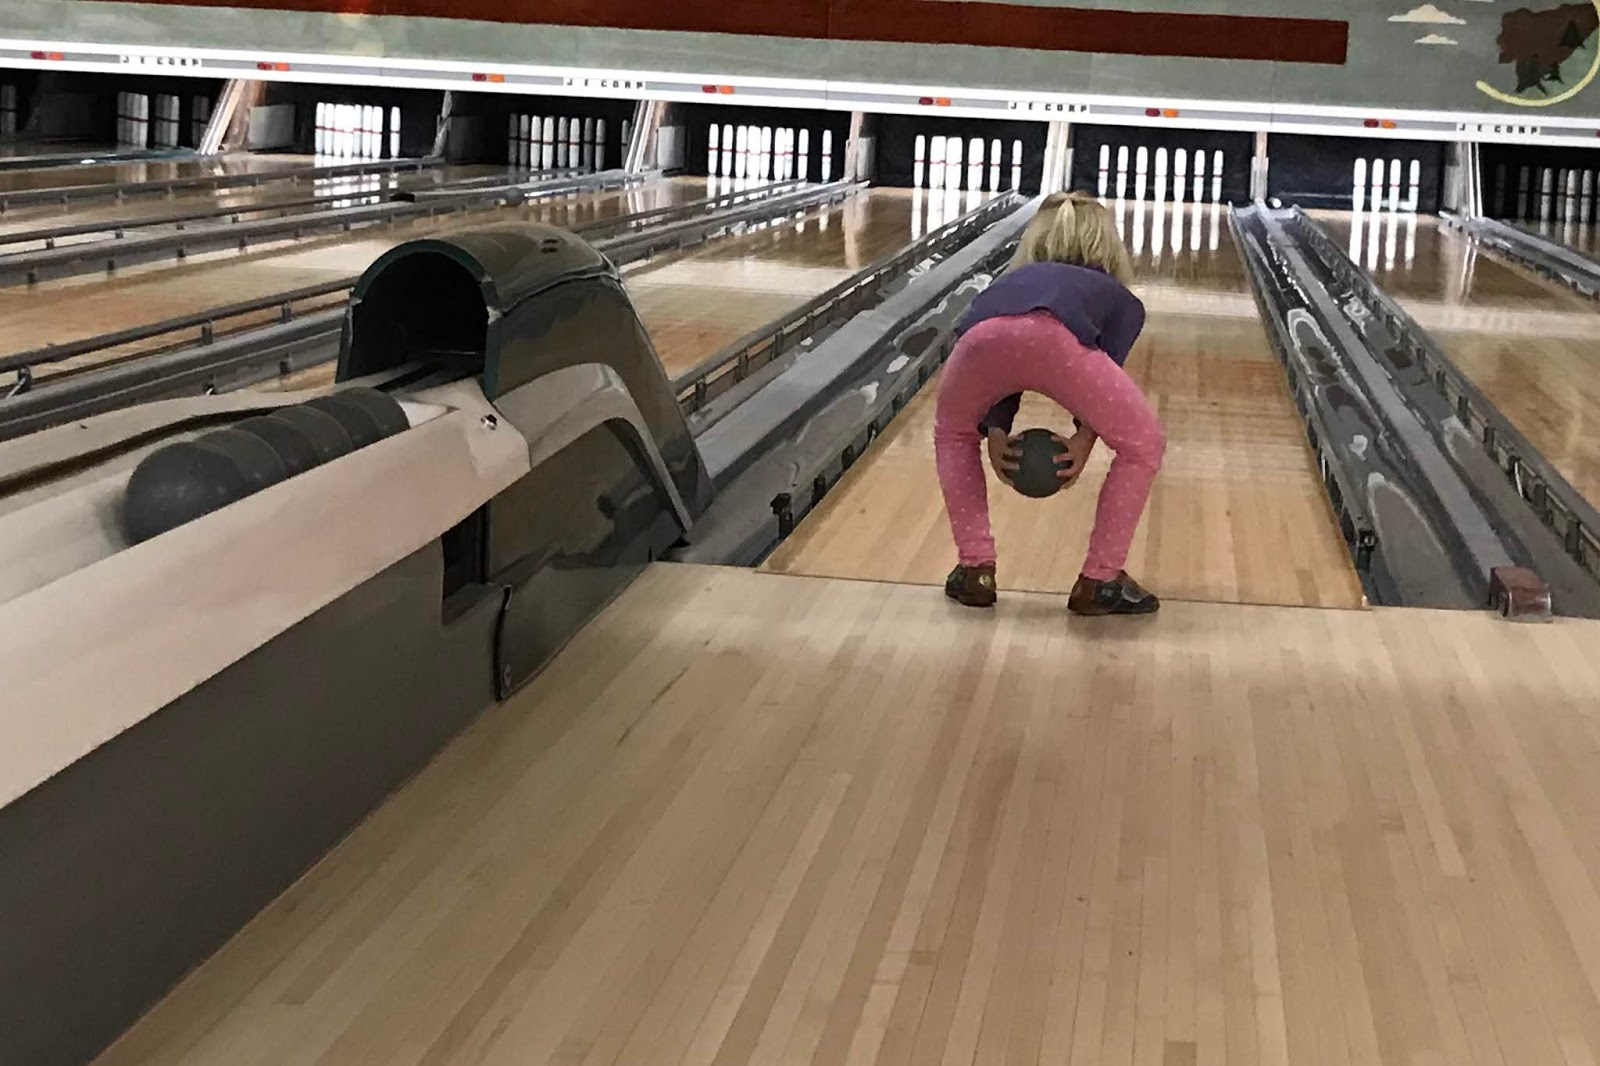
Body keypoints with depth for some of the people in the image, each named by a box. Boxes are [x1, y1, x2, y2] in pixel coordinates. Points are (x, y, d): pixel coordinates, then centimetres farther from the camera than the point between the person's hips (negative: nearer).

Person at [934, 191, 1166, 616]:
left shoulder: (1010, 282, 44)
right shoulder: (1120, 299, 38)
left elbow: (1002, 374, 28)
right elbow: (1107, 368, 17)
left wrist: (994, 433, 17)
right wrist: (1085, 436, 9)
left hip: (981, 338, 3)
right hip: (1057, 339, -3)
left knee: (953, 434, 36)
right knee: (1143, 446, 21)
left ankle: (975, 569, 29)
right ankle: (1100, 581, 21)